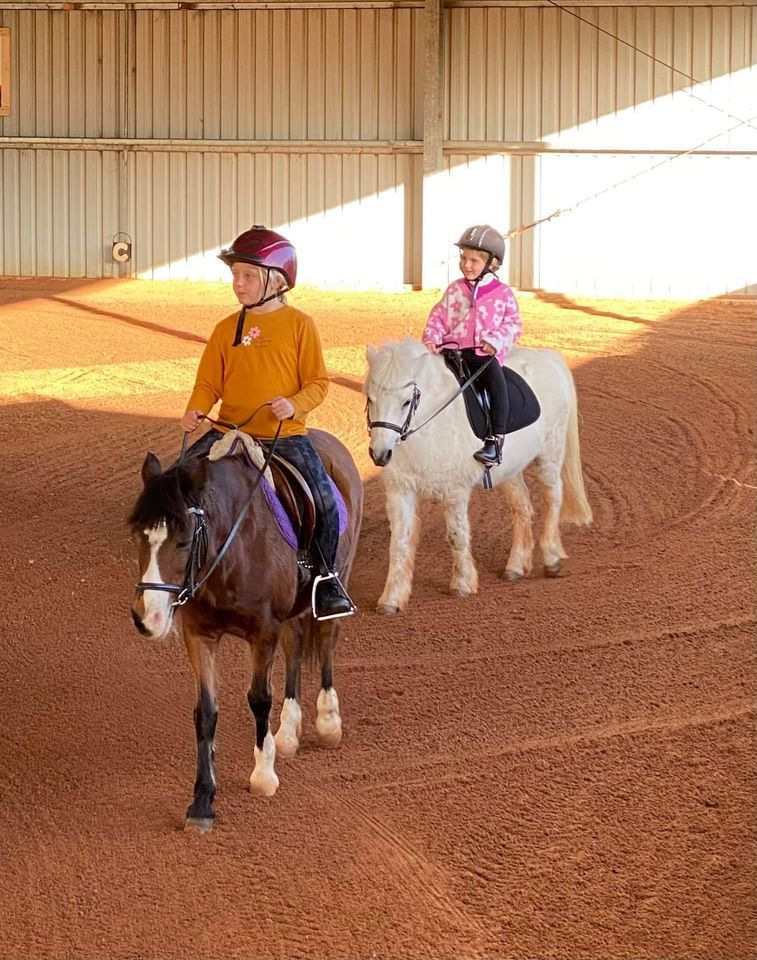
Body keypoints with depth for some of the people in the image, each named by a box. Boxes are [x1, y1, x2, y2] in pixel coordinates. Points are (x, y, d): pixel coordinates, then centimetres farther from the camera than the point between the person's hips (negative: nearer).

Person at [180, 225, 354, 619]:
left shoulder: (299, 325, -2)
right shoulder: (227, 329, 6)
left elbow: (317, 382, -2)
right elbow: (209, 381, 10)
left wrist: (295, 404, -21)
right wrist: (196, 409, -10)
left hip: (285, 434, -3)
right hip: (231, 431, 3)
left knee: (324, 501, -18)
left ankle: (326, 577, 3)